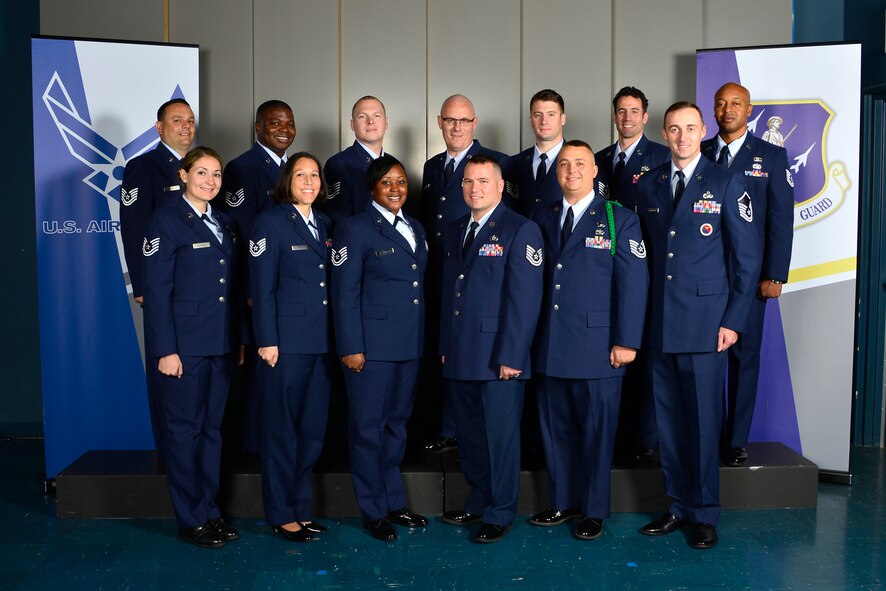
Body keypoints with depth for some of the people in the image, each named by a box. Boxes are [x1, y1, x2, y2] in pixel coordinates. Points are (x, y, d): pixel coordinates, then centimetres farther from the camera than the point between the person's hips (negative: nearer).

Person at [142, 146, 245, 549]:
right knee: (184, 429, 3)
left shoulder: (225, 224, 13)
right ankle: (191, 519, 15)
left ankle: (209, 510, 24)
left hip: (221, 345, 6)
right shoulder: (166, 222, -6)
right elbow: (157, 291, -11)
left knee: (211, 427, 13)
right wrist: (165, 350, -15)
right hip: (184, 345, -6)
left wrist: (241, 338, 10)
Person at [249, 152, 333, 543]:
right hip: (287, 342, -6)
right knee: (282, 429, 4)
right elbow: (262, 287, -8)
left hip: (322, 342, 6)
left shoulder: (324, 224, 14)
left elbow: (329, 283, 14)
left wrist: (337, 339, 10)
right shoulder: (270, 222, -3)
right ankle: (281, 515, 16)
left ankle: (301, 508, 23)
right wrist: (266, 341, -13)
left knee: (313, 429, 10)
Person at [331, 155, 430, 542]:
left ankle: (394, 502, 28)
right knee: (368, 426, 2)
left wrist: (425, 341, 11)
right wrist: (351, 347, -14)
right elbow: (345, 293, -9)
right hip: (372, 345, -6)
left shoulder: (415, 229, 15)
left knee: (397, 423, 15)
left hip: (409, 345, 7)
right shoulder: (355, 229, -5)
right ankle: (374, 511, 15)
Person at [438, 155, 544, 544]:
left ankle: (500, 514, 18)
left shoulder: (520, 230, -7)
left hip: (499, 357, -7)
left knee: (500, 435, 4)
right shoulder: (455, 231, 15)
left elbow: (525, 299, -13)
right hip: (460, 357, 7)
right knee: (469, 434, 16)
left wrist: (511, 356, -17)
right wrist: (445, 346, 12)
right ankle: (478, 503, 31)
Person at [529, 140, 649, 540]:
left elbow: (633, 282, -5)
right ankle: (562, 502, 27)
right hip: (549, 347, 4)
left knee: (597, 431, 5)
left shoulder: (620, 219, 0)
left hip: (597, 348, -4)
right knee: (555, 428, 12)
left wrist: (627, 341, -10)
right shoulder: (542, 218, 12)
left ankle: (594, 511, 20)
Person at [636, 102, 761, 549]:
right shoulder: (648, 185, 11)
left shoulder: (727, 184, 0)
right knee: (667, 419, 9)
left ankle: (705, 515, 16)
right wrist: (642, 315, 5)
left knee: (704, 420, 1)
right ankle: (679, 507, 23)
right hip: (659, 324, 4)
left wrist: (733, 321, -6)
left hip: (704, 322, -3)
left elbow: (747, 258, 0)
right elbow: (646, 253, 12)